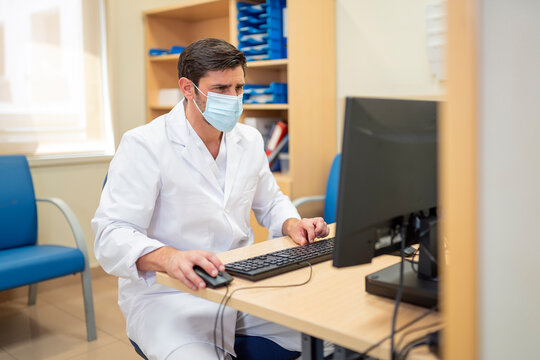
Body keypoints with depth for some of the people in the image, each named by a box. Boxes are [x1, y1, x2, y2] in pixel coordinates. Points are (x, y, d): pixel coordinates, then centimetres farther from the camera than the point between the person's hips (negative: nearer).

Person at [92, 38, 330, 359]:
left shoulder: (249, 139, 9)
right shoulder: (144, 146, -12)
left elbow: (271, 203, 22)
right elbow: (112, 234, -19)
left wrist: (292, 224, -2)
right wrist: (169, 258, -39)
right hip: (167, 294, -5)